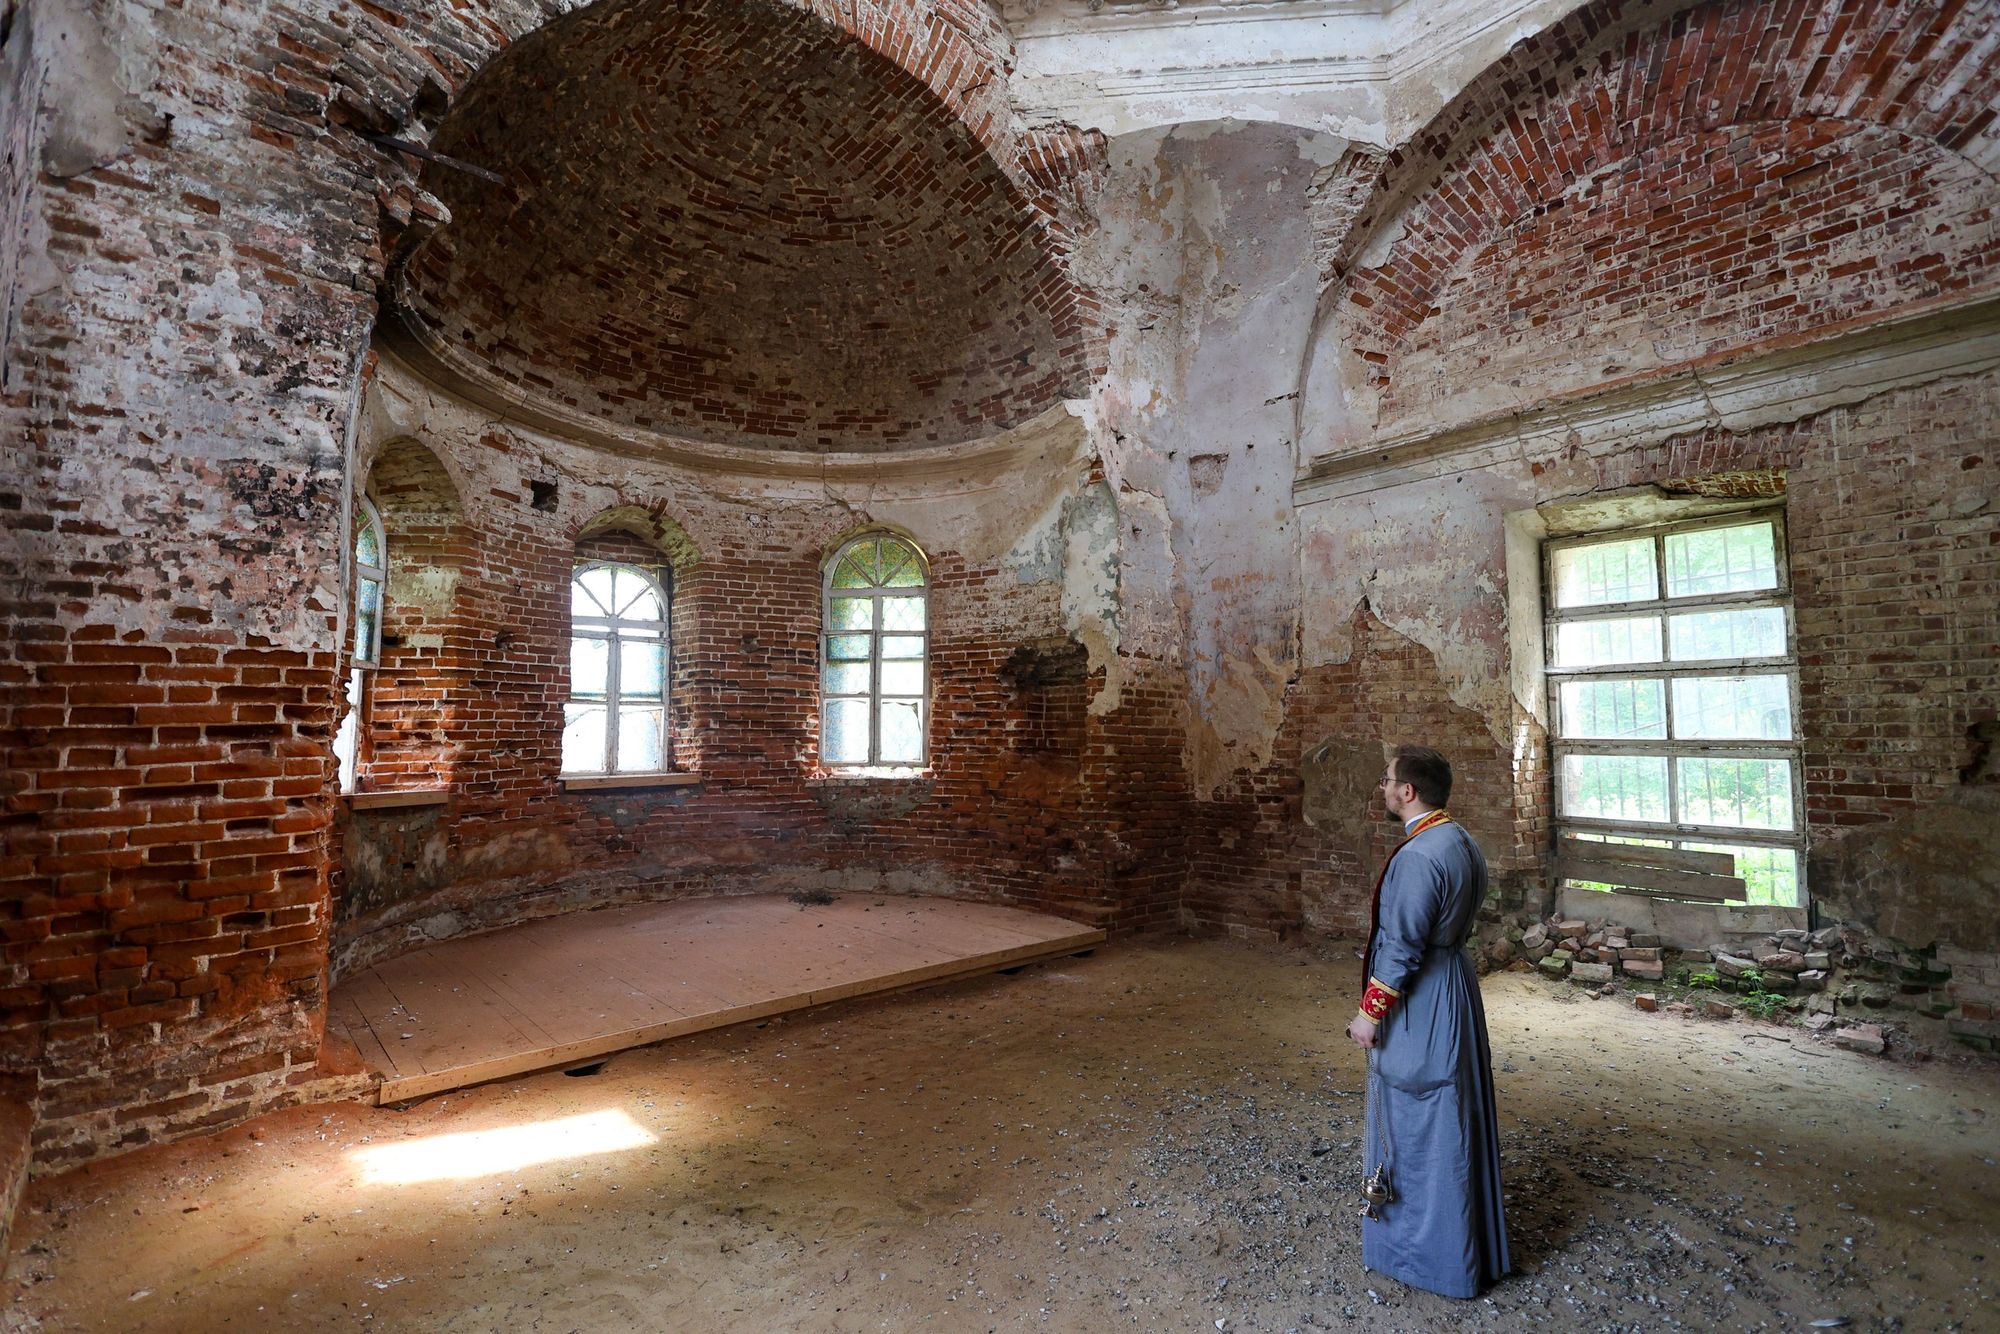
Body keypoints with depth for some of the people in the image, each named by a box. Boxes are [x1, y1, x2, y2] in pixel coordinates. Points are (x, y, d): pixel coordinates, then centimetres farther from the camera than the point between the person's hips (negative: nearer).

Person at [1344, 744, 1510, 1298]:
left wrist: (1369, 1012, -15)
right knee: (1452, 1119, 23)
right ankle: (1468, 1234, 42)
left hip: (1419, 1005, -9)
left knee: (1417, 1124, 7)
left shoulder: (1417, 856, -27)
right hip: (1454, 988, 9)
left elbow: (1402, 948, -24)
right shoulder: (1461, 841, 2)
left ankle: (1427, 1247, 25)